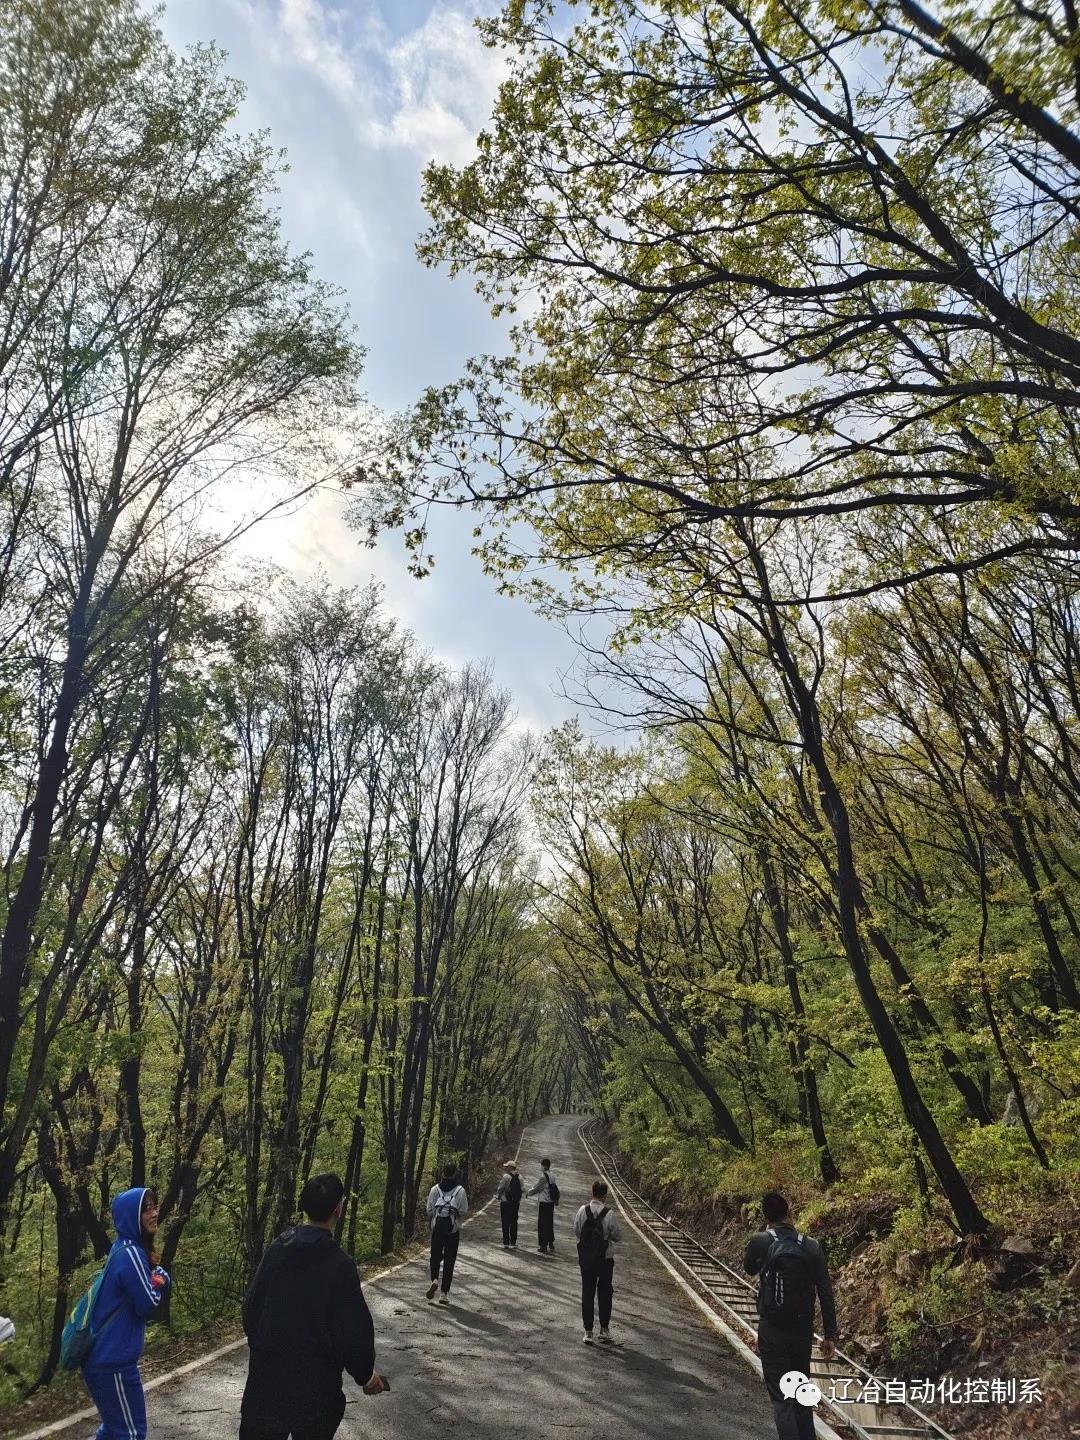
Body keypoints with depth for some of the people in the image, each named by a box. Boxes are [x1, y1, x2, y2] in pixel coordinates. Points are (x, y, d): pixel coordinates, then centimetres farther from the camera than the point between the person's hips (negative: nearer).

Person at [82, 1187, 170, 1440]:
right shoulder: (130, 1254, -22)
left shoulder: (124, 1250, 9)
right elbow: (148, 1304, -19)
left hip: (105, 1357, 10)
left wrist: (158, 1279, -4)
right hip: (114, 1362, -10)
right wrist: (160, 1280, -3)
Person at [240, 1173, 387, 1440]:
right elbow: (353, 1330, -17)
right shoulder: (339, 1265, -22)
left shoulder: (277, 1250, -6)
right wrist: (365, 1374, 1)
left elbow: (251, 1308, 4)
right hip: (315, 1381, -4)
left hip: (267, 1373, 4)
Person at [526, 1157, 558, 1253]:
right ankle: (551, 1244, 22)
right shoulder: (552, 1176, 8)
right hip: (551, 1202, 8)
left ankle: (543, 1246, 3)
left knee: (542, 1224, 1)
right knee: (550, 1223, 15)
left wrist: (529, 1192, 9)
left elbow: (537, 1188, -10)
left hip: (543, 1203, -8)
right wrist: (533, 1190, 19)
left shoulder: (543, 1176, -17)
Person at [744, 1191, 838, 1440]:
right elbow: (826, 1294, -3)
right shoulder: (812, 1247, -4)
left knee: (781, 1398, 3)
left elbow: (750, 1268, 12)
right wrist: (830, 1335, 4)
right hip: (803, 1331, 4)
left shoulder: (761, 1242, -10)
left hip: (772, 1332, -3)